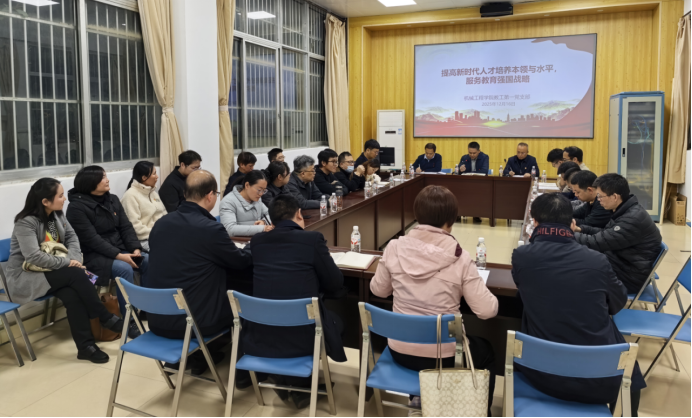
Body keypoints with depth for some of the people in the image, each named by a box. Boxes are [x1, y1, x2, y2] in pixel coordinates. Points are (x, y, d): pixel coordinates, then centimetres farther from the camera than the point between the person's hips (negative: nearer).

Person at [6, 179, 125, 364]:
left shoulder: (57, 214, 4)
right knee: (76, 274, -29)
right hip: (25, 278, -6)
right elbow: (33, 256, -28)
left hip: (51, 273, 6)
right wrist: (67, 263, -23)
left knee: (72, 294, -27)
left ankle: (85, 346, -24)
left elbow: (72, 237, 2)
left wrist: (75, 259, -18)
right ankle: (106, 318, -19)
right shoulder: (26, 223, -19)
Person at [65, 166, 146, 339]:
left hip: (120, 250, 6)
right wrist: (118, 255, -26)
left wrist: (136, 249, -13)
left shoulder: (113, 199, 9)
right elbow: (91, 239, -19)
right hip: (93, 255, -6)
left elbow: (126, 227, 4)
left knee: (149, 261, -17)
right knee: (125, 269, -32)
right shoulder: (77, 207, -11)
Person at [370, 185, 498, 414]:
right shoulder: (460, 259, -18)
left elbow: (378, 290, 3)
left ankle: (419, 396, 49)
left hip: (401, 350, 3)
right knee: (486, 353, 30)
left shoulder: (395, 247, -11)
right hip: (443, 355, -3)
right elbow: (487, 311, -15)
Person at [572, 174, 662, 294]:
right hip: (624, 263, 9)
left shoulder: (633, 219, -27)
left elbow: (598, 242, -27)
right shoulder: (626, 210, 3)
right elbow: (605, 233, 15)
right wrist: (580, 229, 0)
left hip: (632, 276, -9)